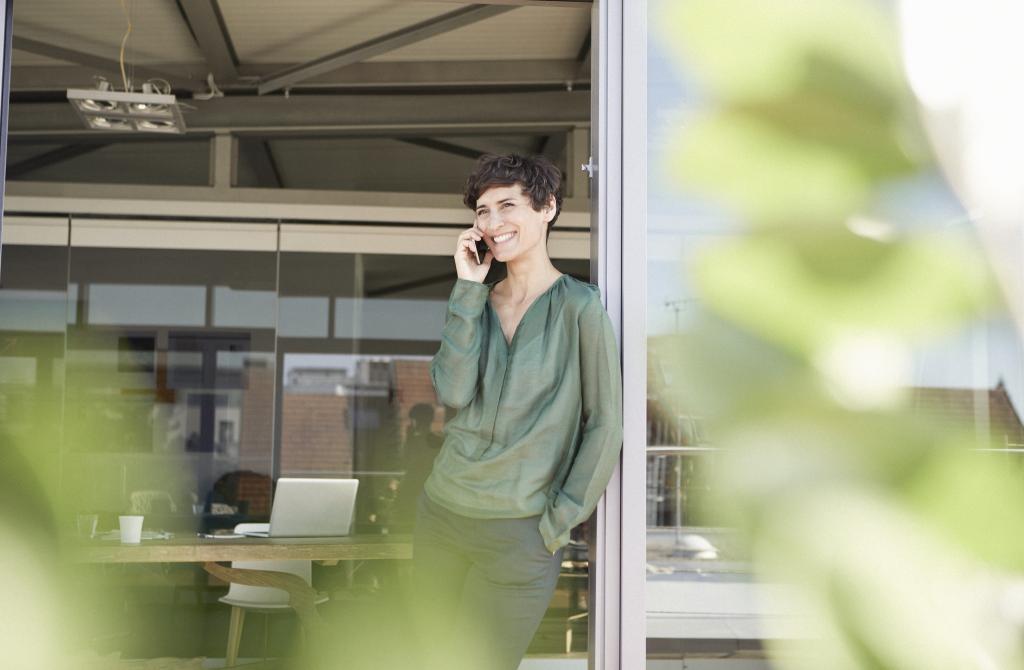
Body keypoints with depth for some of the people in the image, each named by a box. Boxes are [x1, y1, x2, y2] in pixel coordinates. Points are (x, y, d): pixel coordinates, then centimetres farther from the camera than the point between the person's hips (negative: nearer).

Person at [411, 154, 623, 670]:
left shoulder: (579, 306, -8)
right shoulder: (479, 301, 6)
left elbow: (605, 424, -7)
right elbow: (452, 392, -9)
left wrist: (559, 522, -9)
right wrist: (468, 289, -10)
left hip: (519, 533, -5)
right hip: (441, 512, 5)